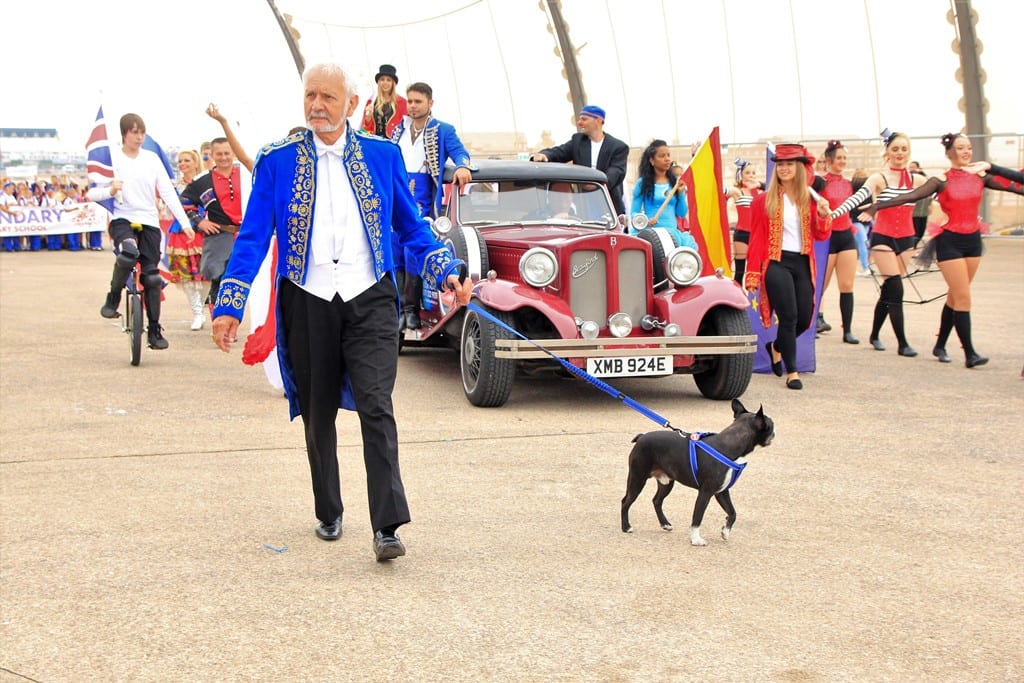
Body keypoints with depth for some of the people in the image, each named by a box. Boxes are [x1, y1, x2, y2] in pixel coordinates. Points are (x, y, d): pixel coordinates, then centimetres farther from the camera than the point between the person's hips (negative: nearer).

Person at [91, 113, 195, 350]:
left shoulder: (152, 159, 7)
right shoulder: (111, 158, 0)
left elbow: (168, 192, 5)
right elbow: (91, 193, -2)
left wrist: (185, 222, -2)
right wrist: (110, 191, -23)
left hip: (149, 221, 3)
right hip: (122, 218, -3)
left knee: (151, 276, 0)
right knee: (129, 252, -34)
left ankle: (154, 330, 10)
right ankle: (112, 299, -11)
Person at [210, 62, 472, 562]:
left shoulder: (383, 156, 5)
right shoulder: (277, 161, 2)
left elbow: (411, 226, 12)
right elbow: (252, 237, 0)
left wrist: (447, 274, -3)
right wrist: (228, 307, -8)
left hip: (369, 300, -1)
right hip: (307, 302, 1)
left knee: (376, 407, -14)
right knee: (318, 416, 12)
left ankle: (387, 526, -12)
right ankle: (328, 514, 30)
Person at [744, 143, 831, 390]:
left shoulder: (809, 199, 10)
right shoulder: (765, 200, 0)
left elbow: (821, 235, 10)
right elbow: (756, 239, -1)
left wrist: (823, 215, -10)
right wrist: (753, 274, -6)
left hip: (803, 263, 4)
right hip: (776, 263, -4)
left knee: (804, 319, 5)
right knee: (788, 316, -10)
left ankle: (776, 347, 34)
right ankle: (791, 372, 1)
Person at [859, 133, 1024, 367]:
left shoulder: (980, 177, 5)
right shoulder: (942, 181, -8)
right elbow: (910, 197, -16)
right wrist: (877, 206, -24)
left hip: (973, 240, 5)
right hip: (950, 241, -5)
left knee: (955, 296, 11)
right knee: (963, 298, -8)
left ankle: (940, 345, 24)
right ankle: (969, 353, -6)